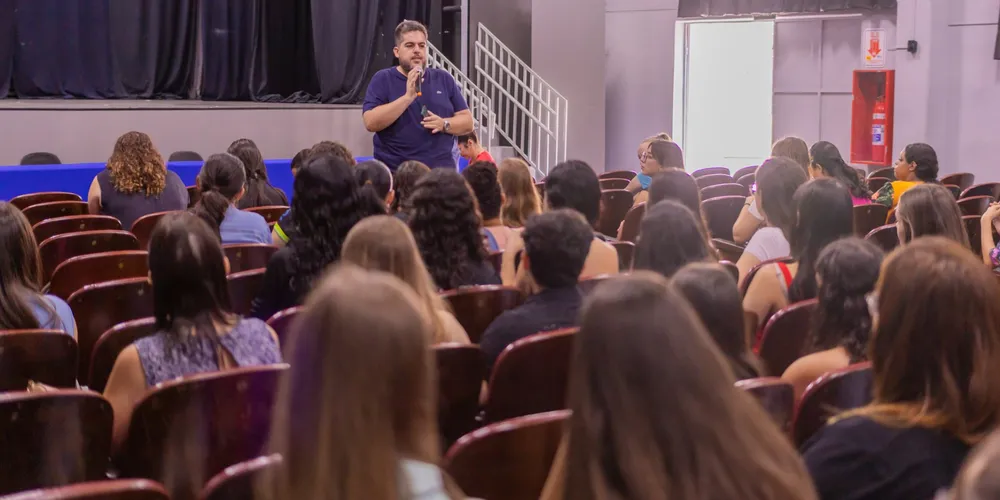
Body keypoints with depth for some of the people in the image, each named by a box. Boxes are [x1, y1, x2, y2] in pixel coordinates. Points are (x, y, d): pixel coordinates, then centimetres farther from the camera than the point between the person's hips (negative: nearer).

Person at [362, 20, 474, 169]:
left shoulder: (444, 79, 11)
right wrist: (408, 96, -17)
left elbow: (467, 122, 11)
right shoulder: (382, 80, 2)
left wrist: (444, 124, -9)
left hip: (441, 171, 3)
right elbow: (371, 123, -11)